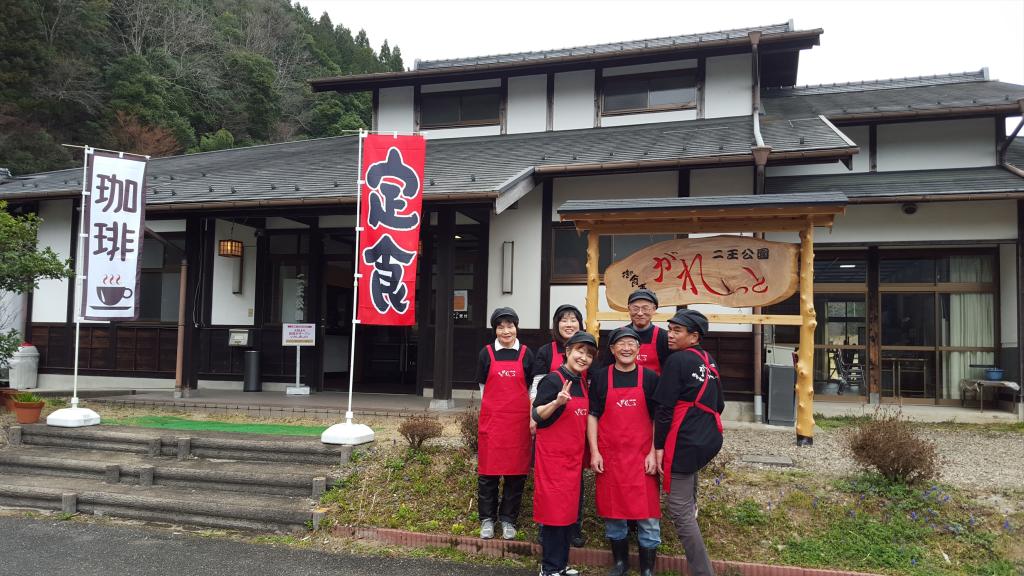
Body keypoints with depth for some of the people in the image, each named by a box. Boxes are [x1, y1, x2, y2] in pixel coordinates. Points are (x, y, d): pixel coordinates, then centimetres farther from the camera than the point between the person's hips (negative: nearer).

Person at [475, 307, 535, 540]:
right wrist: (492, 411, 6)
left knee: (516, 472, 5)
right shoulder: (486, 353, 4)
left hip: (519, 421, 1)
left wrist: (532, 417, 3)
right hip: (491, 419, 0)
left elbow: (532, 389, 9)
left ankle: (508, 520, 18)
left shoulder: (526, 354, 5)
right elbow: (483, 388, 10)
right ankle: (487, 519, 17)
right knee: (488, 472, 3)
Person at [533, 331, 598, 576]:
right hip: (552, 455, -8)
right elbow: (537, 415, -14)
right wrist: (558, 401, -28)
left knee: (570, 509, 12)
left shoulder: (582, 384, 10)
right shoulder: (552, 380, -13)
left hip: (574, 456, 8)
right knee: (554, 510, -3)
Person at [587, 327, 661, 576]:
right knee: (612, 510, 10)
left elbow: (657, 418, 3)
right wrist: (594, 451, -3)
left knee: (648, 514, 1)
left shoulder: (650, 378, 2)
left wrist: (653, 453, -5)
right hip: (609, 456, 1)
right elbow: (592, 416, 4)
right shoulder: (600, 377, 3)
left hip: (642, 456, -1)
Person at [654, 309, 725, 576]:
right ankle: (692, 504, 51)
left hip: (685, 443, -8)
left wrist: (659, 446, -9)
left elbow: (664, 408, -14)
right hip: (711, 440, 8)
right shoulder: (709, 361, 10)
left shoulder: (677, 360, -12)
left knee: (679, 509, -2)